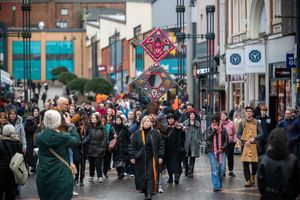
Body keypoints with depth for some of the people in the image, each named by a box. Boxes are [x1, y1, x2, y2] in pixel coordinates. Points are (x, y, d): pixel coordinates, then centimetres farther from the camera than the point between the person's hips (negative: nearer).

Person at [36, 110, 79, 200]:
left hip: (43, 176, 4)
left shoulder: (39, 136, -4)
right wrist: (70, 125, 15)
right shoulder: (63, 137, -15)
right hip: (61, 177, -4)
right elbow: (76, 140, 6)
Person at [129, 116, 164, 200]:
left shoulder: (155, 133, 1)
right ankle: (145, 191, 20)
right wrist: (132, 157, -3)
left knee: (150, 176, -8)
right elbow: (132, 145, 3)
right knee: (141, 176, 5)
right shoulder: (137, 134, 2)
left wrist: (160, 156, -2)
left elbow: (161, 145, 3)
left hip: (151, 158, -1)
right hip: (140, 159, 1)